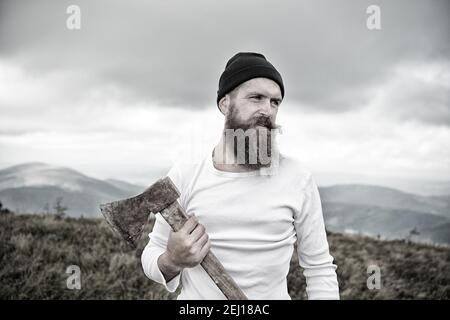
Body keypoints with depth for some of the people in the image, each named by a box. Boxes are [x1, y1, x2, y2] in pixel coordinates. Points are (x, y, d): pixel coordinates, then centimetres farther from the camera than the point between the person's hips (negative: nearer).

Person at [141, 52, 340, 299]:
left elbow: (319, 269, -4)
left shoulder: (298, 177, -11)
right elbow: (151, 257, -3)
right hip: (194, 294, 0)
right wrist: (171, 262, -24)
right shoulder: (183, 175, -10)